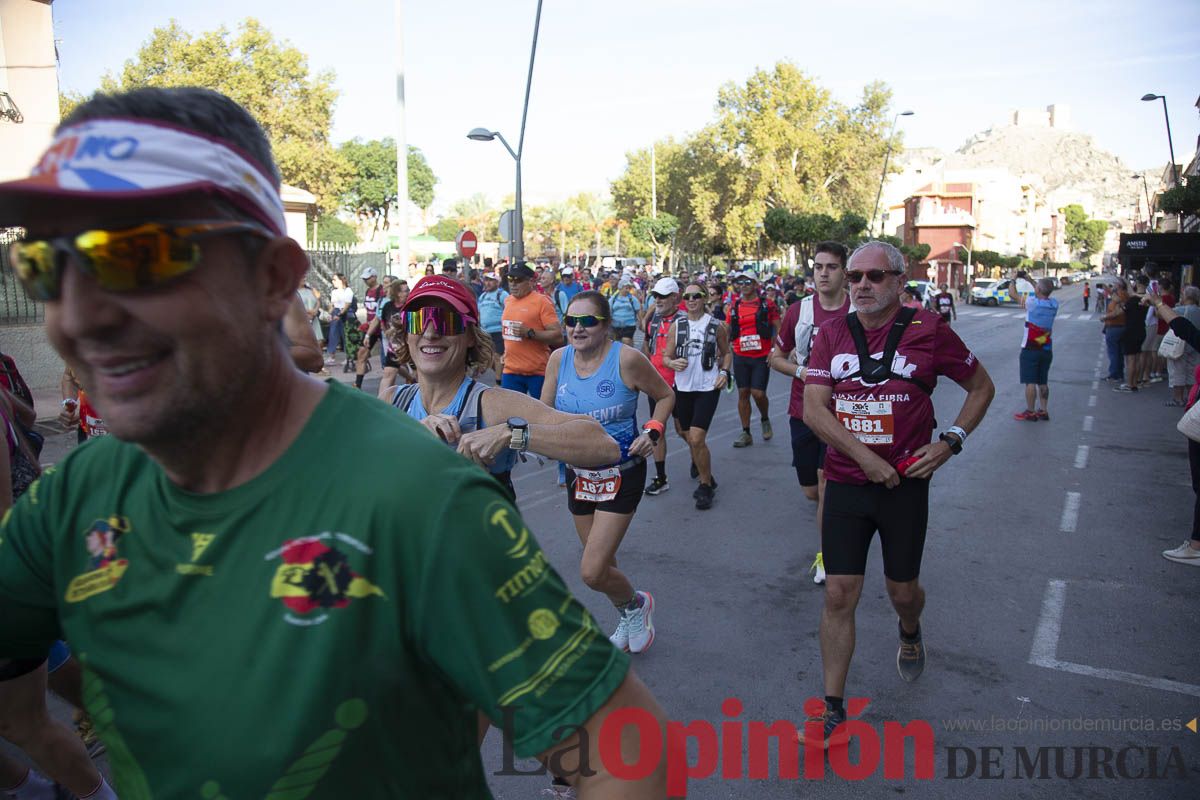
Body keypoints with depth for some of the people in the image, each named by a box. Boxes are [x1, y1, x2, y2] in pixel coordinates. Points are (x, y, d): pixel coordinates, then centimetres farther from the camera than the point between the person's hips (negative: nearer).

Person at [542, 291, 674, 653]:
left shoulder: (626, 359, -19)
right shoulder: (559, 359, -7)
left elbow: (665, 396, -4)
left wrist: (652, 431, -19)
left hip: (621, 475, -5)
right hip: (578, 474, 5)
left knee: (592, 572, -10)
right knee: (601, 565, 19)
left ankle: (636, 604, 23)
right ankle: (629, 622, 47)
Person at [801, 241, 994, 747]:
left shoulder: (928, 330, -5)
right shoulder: (832, 334, -1)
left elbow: (982, 387, 7)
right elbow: (813, 408, -9)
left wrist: (950, 441, -6)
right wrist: (866, 458, -18)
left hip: (906, 483, -1)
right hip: (845, 483, 1)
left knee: (902, 590, 14)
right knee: (839, 595, -1)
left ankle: (910, 634, 51)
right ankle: (833, 710, 11)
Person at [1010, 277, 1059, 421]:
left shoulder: (1032, 303, -16)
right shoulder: (1054, 304, 1)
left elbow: (1012, 294, -6)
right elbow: (1042, 294, 21)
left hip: (1031, 349, -6)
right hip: (1046, 349, 6)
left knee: (1030, 382, -1)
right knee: (1043, 382, 14)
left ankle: (1030, 412, 2)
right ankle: (1044, 411, 19)